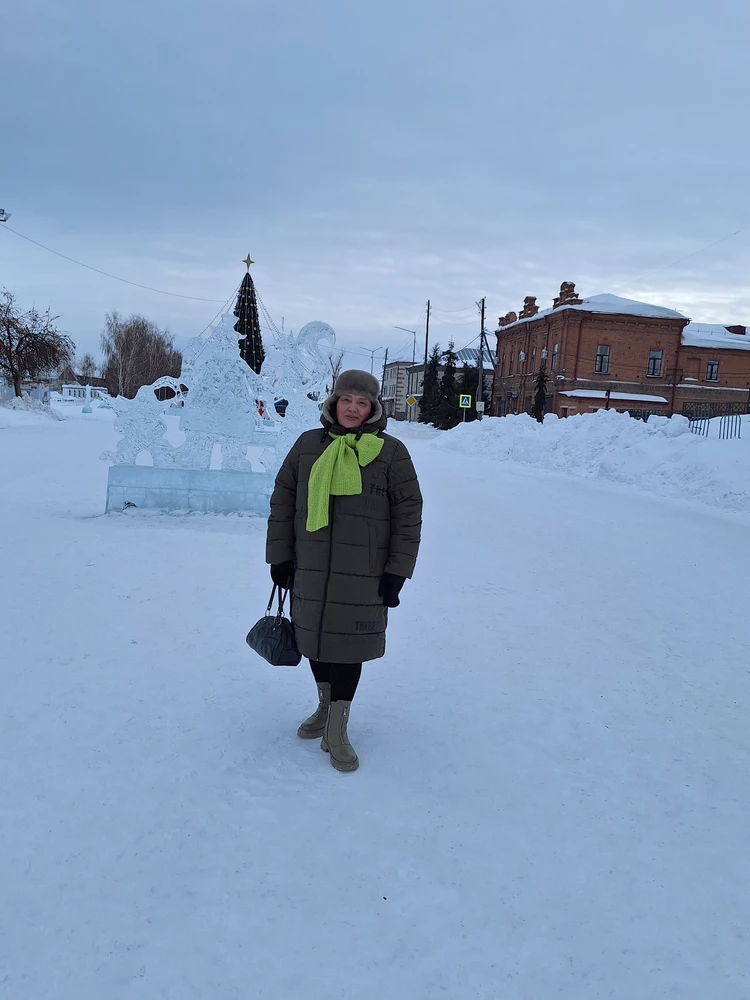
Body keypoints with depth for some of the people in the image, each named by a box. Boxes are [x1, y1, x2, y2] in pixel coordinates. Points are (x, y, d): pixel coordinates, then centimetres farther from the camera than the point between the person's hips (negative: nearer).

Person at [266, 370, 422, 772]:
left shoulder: (391, 452, -3)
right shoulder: (308, 445, 4)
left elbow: (408, 515, -2)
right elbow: (282, 501, 8)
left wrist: (397, 571, -6)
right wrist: (279, 555, 5)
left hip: (362, 575, -3)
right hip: (309, 569, 3)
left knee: (348, 644, 1)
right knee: (315, 638, 14)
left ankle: (336, 732, 14)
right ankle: (326, 705, 38)